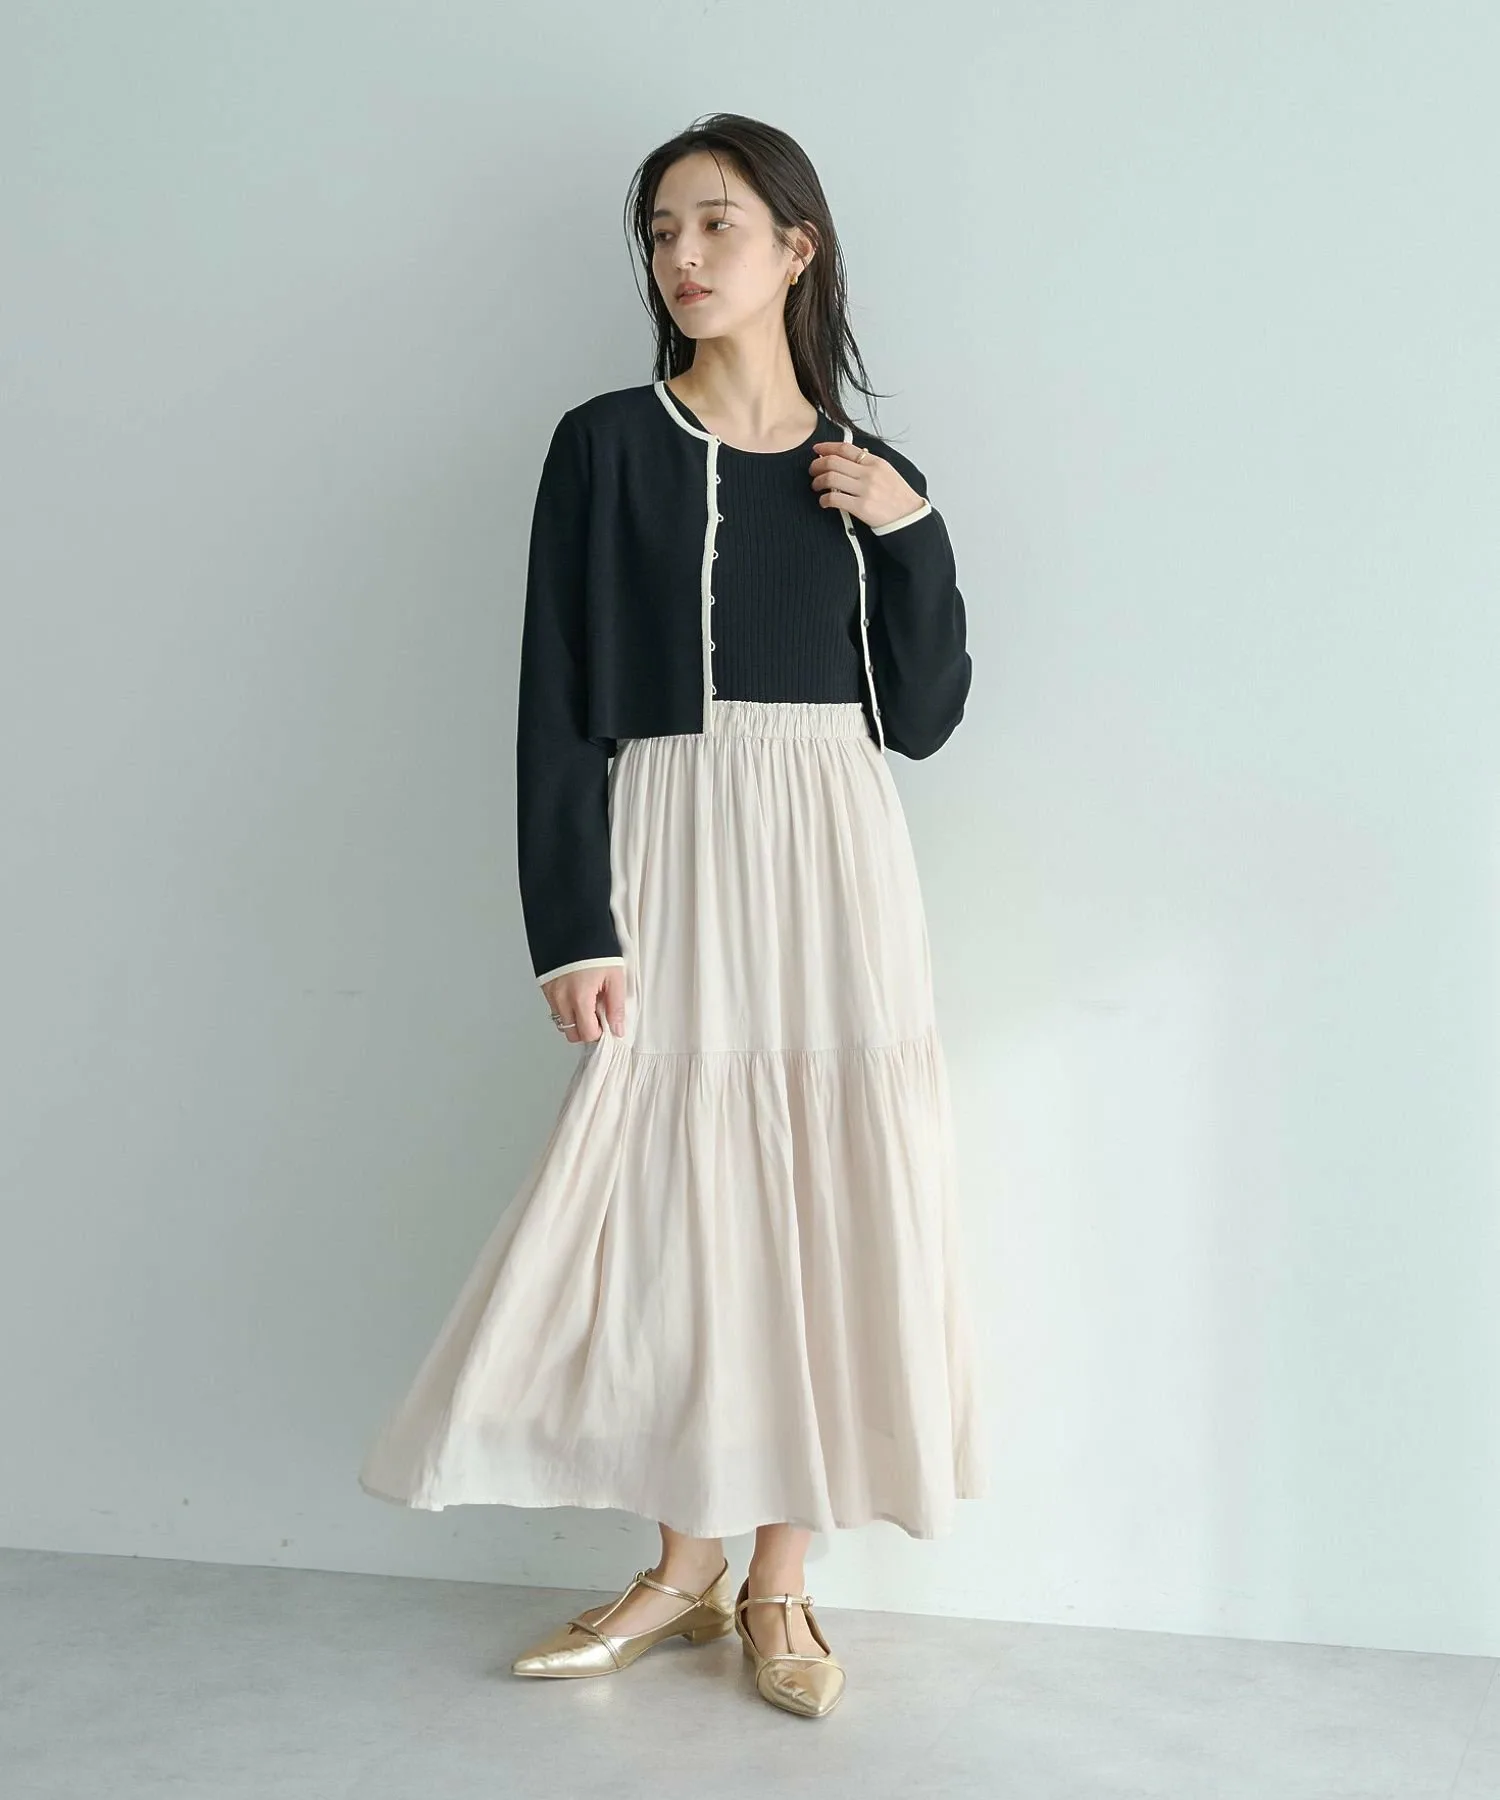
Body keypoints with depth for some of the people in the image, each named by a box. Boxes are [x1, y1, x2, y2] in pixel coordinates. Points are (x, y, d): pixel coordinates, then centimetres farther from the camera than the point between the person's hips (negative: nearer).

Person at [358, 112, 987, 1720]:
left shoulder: (871, 476, 10)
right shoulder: (607, 447, 1)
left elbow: (924, 717, 8)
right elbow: (559, 705, -3)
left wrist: (911, 534, -3)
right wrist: (575, 930, -10)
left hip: (835, 867, 2)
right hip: (669, 860, -2)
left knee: (823, 1207, 2)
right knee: (670, 1205, 0)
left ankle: (778, 1579, 15)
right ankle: (685, 1566, 19)